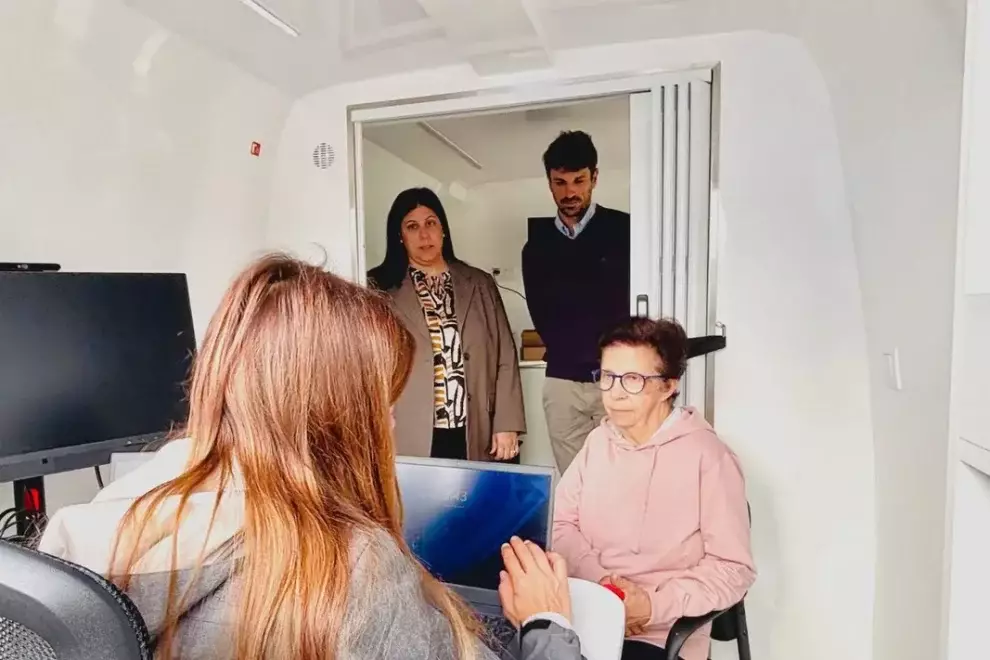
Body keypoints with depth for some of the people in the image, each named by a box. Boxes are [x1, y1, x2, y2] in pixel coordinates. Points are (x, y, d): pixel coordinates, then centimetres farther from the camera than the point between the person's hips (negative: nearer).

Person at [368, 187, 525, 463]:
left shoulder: (480, 284, 8)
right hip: (411, 440, -1)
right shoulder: (379, 289, 2)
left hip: (475, 438, 2)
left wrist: (507, 425, 0)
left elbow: (505, 358, 6)